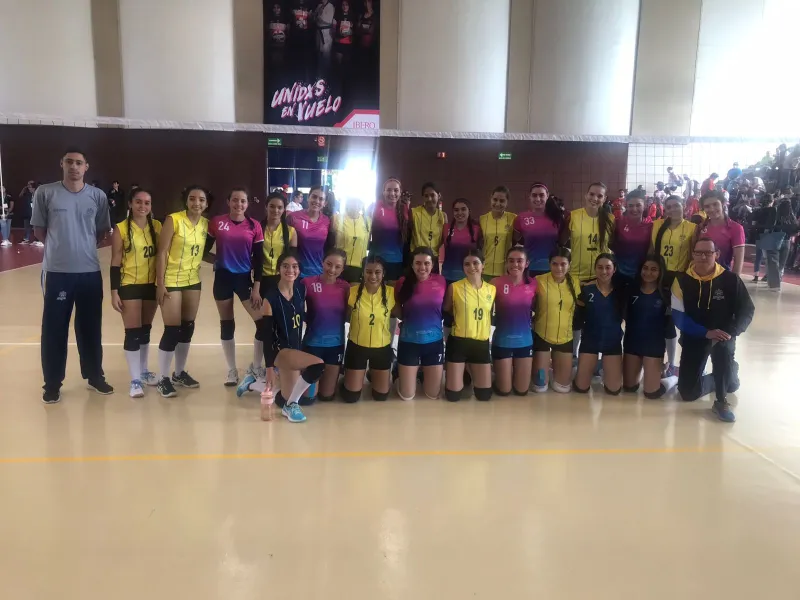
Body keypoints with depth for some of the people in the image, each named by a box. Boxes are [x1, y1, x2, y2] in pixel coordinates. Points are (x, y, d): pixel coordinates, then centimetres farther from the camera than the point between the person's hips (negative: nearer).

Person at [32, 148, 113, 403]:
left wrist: (83, 246, 4)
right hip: (57, 271, -2)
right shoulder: (45, 192, -2)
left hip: (90, 271, 2)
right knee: (54, 329, 4)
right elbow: (39, 231, 5)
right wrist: (59, 246, 4)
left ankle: (95, 376, 25)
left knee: (91, 327, 11)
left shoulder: (98, 196, 3)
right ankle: (52, 383, 16)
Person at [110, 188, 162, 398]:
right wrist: (114, 292, -11)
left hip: (152, 285, 4)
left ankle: (144, 371, 31)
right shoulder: (121, 229, -8)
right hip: (129, 286, -4)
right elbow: (115, 263, -7)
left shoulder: (157, 226, 2)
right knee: (132, 333, -2)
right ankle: (135, 380, 7)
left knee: (146, 330, 16)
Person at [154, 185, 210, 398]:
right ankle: (163, 379, 10)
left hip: (193, 281, 6)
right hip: (171, 281, -6)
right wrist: (160, 284, -17)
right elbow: (162, 253, -14)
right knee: (172, 330, -4)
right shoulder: (173, 220, -13)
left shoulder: (205, 224, 4)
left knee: (187, 329, 13)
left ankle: (179, 373, 29)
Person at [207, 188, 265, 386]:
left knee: (263, 322, -6)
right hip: (223, 277, 0)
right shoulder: (216, 222, -3)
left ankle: (256, 367, 12)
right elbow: (206, 248, 7)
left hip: (244, 278, 0)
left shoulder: (254, 226, -2)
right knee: (226, 324, 8)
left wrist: (256, 287, -5)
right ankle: (232, 370, 22)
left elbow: (258, 259, -2)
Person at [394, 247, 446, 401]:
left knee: (433, 395, 12)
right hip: (409, 341, -1)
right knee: (407, 396, 7)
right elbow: (396, 310, 5)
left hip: (434, 341, 2)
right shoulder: (403, 282, -10)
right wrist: (408, 320, -8)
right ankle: (399, 374, 39)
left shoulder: (441, 281, -6)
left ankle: (424, 375, 44)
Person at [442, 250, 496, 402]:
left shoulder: (492, 289, 4)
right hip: (458, 342, -3)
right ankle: (463, 373, 31)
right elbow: (446, 312, 4)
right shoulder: (454, 287, -7)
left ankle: (471, 372, 36)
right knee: (453, 395, -2)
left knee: (484, 394, 6)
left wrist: (485, 329, 8)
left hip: (482, 343, 3)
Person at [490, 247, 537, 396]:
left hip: (525, 341, 3)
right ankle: (501, 373, 39)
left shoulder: (533, 284, -6)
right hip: (502, 342, -2)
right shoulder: (496, 283, -14)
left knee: (522, 390, 12)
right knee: (503, 390, 7)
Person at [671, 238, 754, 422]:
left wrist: (730, 332, -19)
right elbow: (678, 317, -11)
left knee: (722, 347, -40)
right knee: (688, 392, -5)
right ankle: (723, 377, 28)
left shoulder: (730, 279, -8)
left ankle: (721, 401, -18)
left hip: (723, 336, -1)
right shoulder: (682, 280, -8)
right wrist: (706, 332, -23)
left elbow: (747, 310, -3)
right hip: (694, 337, 1)